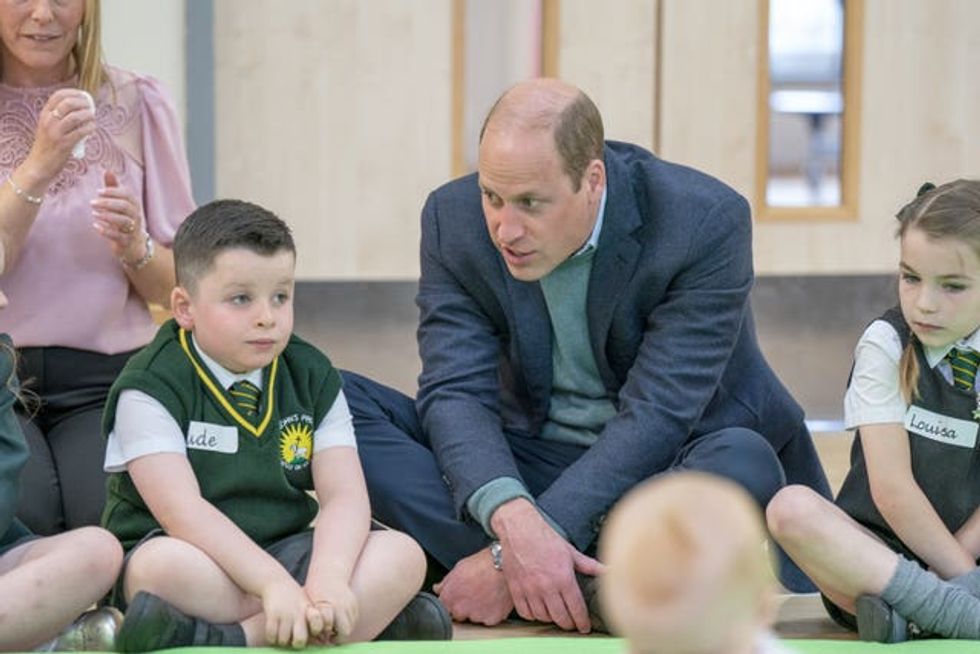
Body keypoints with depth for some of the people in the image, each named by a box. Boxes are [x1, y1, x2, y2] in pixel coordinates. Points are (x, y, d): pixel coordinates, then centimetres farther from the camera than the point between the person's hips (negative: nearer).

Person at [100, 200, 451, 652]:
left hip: (285, 551, 5)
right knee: (164, 566, -38)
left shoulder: (312, 377, 5)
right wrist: (275, 584, -32)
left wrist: (328, 578, -27)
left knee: (404, 555, -19)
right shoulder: (151, 387, -8)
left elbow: (345, 495, -6)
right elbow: (182, 509, -21)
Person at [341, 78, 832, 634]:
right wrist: (513, 522, -39)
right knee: (341, 403, -18)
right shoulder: (454, 218, -9)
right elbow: (457, 392, -17)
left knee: (743, 462, -38)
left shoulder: (707, 222, -21)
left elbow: (654, 417, -25)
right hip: (527, 467, 4)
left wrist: (508, 556, -32)